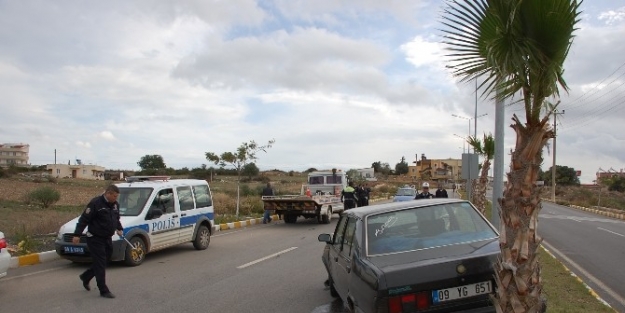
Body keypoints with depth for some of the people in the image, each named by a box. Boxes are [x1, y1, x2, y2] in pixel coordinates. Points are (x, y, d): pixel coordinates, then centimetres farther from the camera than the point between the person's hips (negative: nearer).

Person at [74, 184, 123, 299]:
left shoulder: (115, 204, 7)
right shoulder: (96, 203, -17)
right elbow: (83, 219, -17)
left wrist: (119, 228, 9)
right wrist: (77, 234, -19)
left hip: (107, 238, 8)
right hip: (95, 239, -8)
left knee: (104, 262, 17)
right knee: (100, 264, -5)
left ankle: (85, 277, 40)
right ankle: (103, 290, 1)